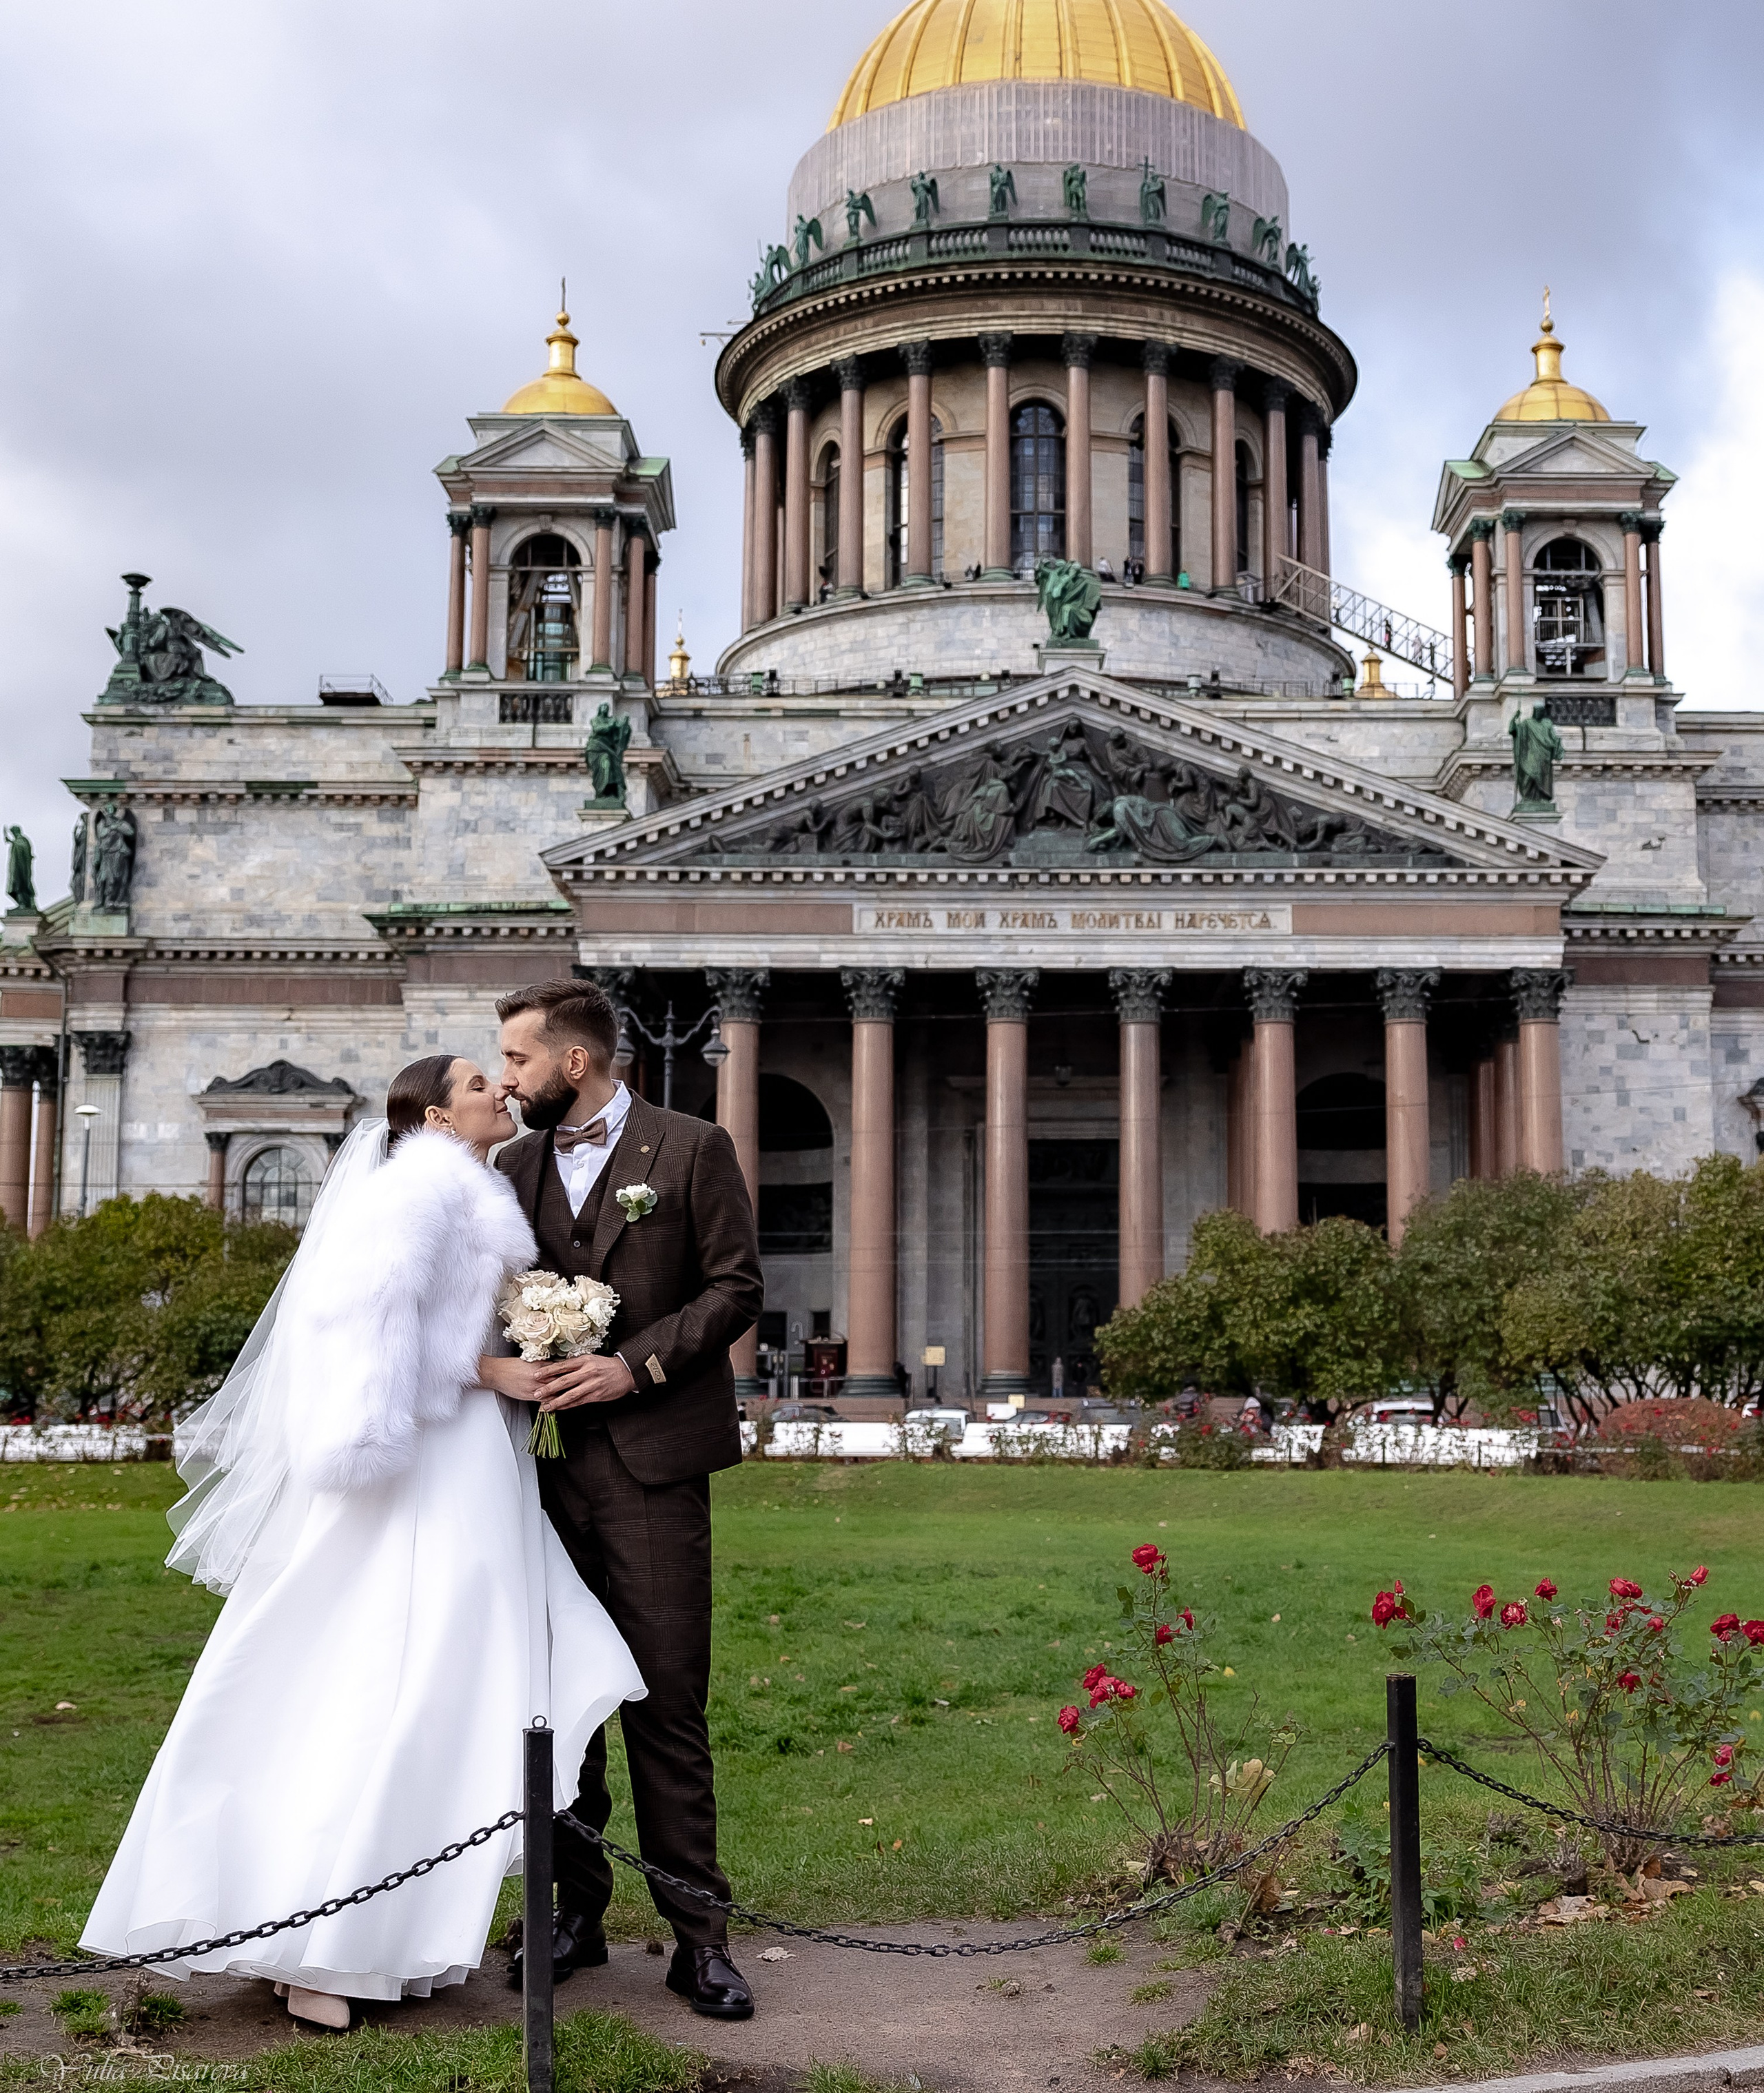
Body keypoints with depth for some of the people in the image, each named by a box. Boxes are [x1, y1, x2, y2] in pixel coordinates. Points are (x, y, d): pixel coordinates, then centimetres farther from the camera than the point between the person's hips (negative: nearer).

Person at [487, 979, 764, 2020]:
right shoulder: (515, 1165, 14)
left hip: (651, 1459, -4)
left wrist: (636, 1365, -12)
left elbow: (736, 1287, -2)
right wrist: (499, 1359, -4)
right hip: (544, 1457, 4)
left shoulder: (693, 1149, 1)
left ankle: (698, 1933, 6)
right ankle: (576, 1909, 20)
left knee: (667, 1701, -2)